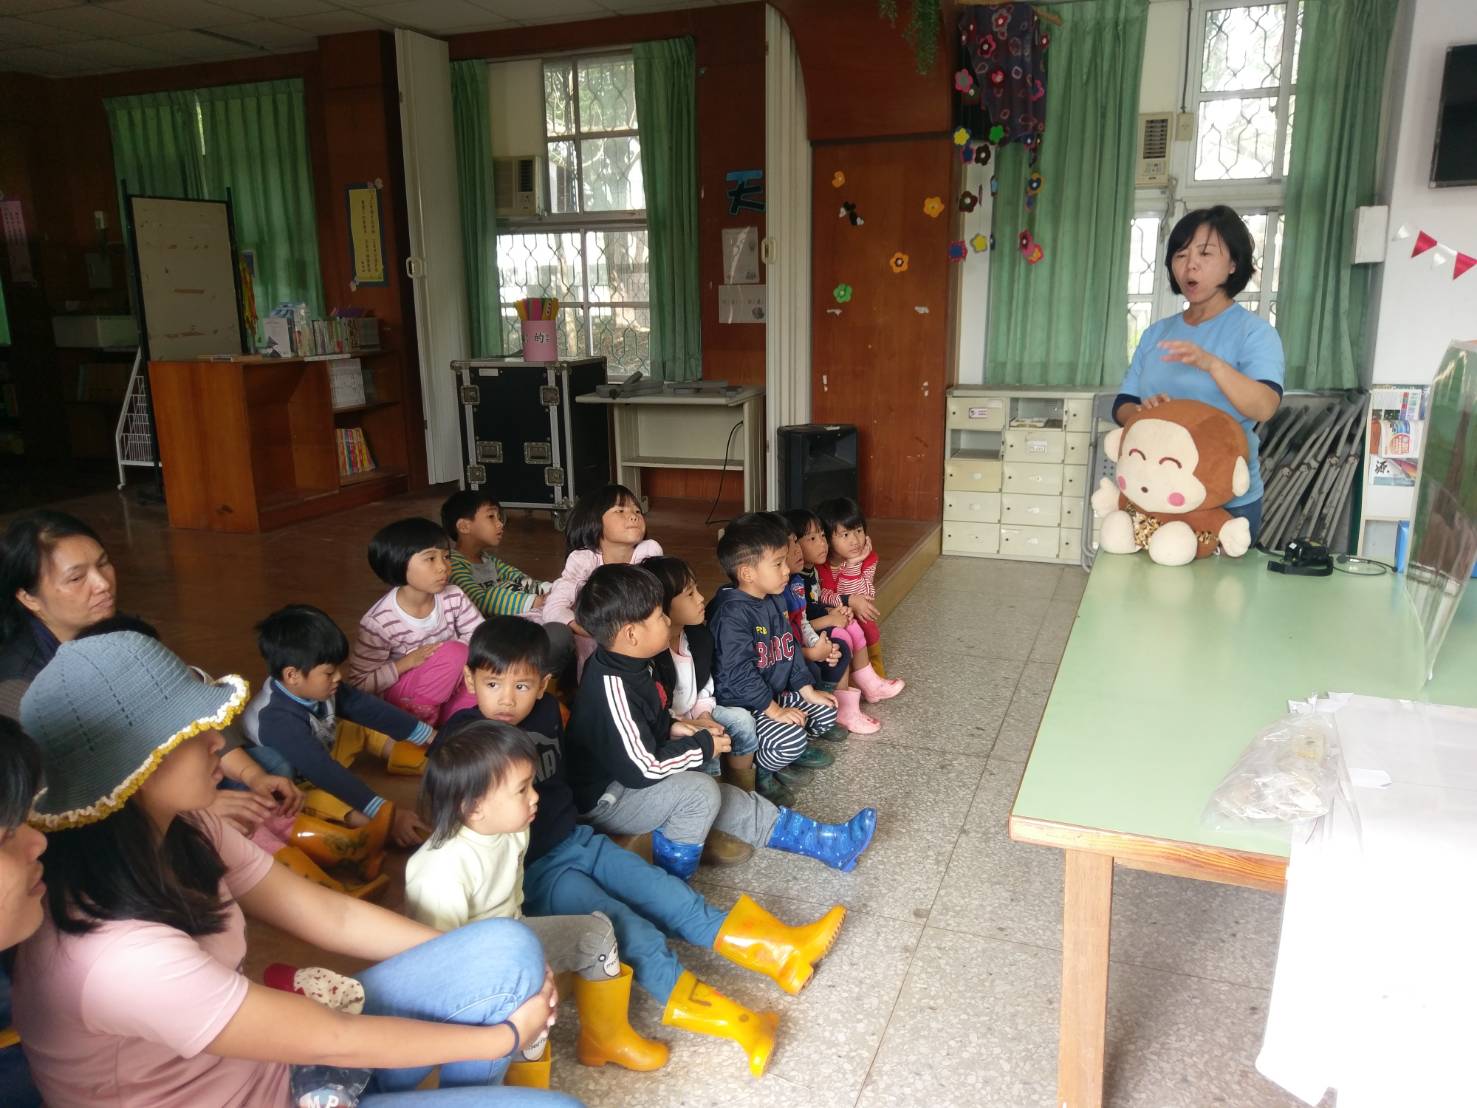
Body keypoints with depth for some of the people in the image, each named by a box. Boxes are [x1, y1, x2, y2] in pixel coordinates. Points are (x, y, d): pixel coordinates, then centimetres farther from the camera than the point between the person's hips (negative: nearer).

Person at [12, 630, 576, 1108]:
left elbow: (330, 915, -2)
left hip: (266, 1056, 7)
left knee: (510, 948, -4)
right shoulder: (118, 954, -34)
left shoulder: (181, 832, -8)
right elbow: (337, 1041, -24)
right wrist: (505, 1033, -11)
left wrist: (494, 966, -5)